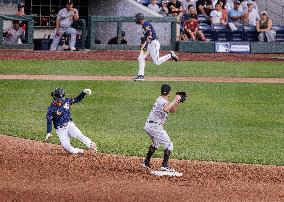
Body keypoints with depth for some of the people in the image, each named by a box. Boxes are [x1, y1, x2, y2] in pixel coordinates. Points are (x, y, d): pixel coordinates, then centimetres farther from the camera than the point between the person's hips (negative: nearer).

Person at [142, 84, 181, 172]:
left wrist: (177, 102, 5)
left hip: (148, 126, 10)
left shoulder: (161, 99, 14)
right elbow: (165, 109, -41)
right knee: (169, 145, -6)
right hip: (155, 126, -10)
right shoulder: (162, 101, -17)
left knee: (156, 143, 31)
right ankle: (165, 165, -13)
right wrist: (174, 100, -33)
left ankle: (146, 162, 35)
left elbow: (172, 110, 21)